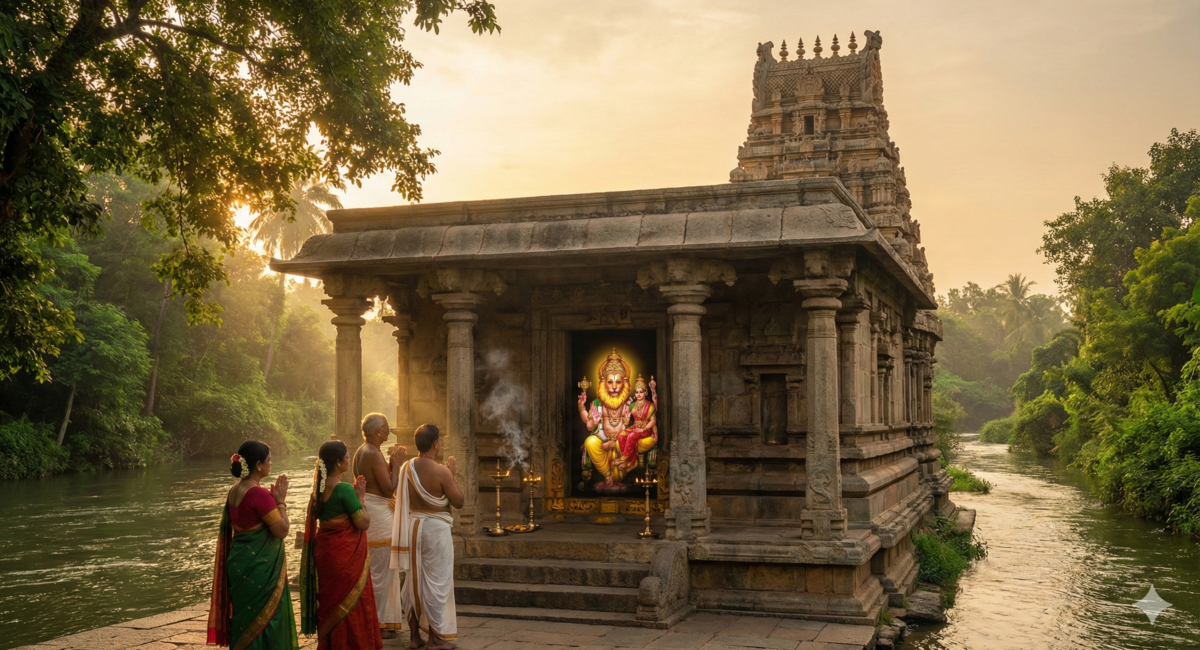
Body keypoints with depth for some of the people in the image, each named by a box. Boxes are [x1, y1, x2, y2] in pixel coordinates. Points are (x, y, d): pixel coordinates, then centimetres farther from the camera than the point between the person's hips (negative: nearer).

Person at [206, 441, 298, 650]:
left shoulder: (235, 491, 7)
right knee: (264, 618, 1)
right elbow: (282, 530, -16)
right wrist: (281, 501, -8)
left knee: (245, 619, 17)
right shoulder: (259, 493, -20)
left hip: (240, 564, 9)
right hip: (259, 568, -9)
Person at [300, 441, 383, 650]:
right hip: (346, 554, -8)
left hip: (325, 551, 8)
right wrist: (360, 497, -8)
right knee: (351, 604, 4)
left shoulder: (319, 487, 4)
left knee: (330, 603, 18)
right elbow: (363, 523, -19)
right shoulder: (344, 489, -21)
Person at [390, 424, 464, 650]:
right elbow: (458, 501, -10)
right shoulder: (441, 471, -19)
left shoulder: (406, 468, -1)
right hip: (435, 529, -6)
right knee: (436, 583, 3)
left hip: (412, 526, 6)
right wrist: (452, 474, -1)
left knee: (414, 581, 14)